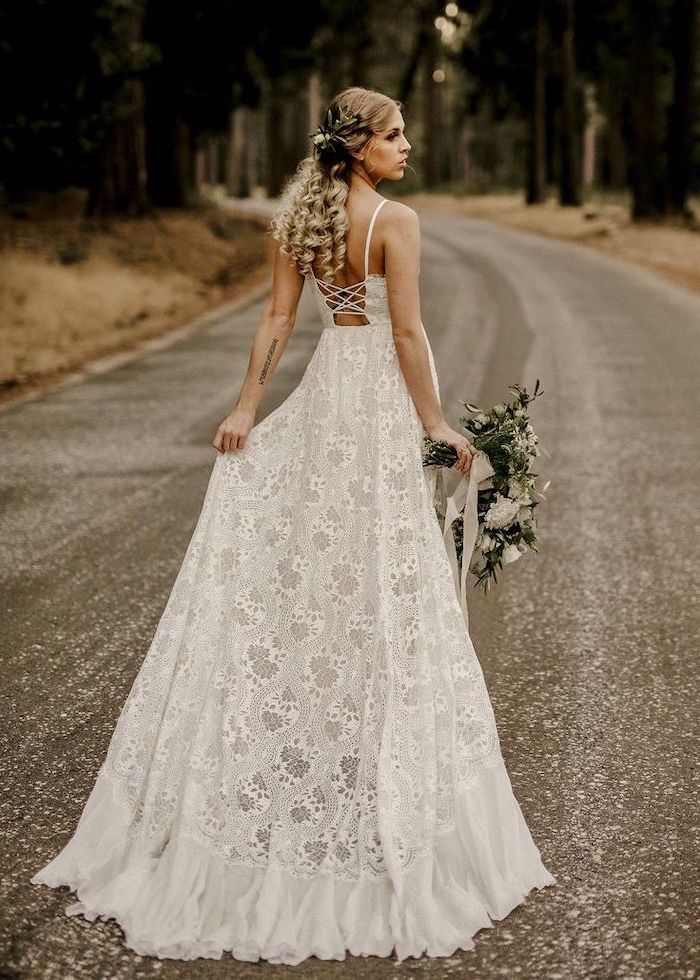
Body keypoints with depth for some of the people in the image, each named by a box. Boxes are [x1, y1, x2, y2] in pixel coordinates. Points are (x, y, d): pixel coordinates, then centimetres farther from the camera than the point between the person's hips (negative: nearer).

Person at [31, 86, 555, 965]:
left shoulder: (300, 217, 7)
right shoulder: (396, 221, -13)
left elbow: (277, 317, 6)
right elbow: (407, 332, -15)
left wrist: (247, 406, 9)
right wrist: (435, 422, -8)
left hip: (322, 392, 6)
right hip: (380, 395, -6)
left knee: (293, 571, 13)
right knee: (381, 583, 0)